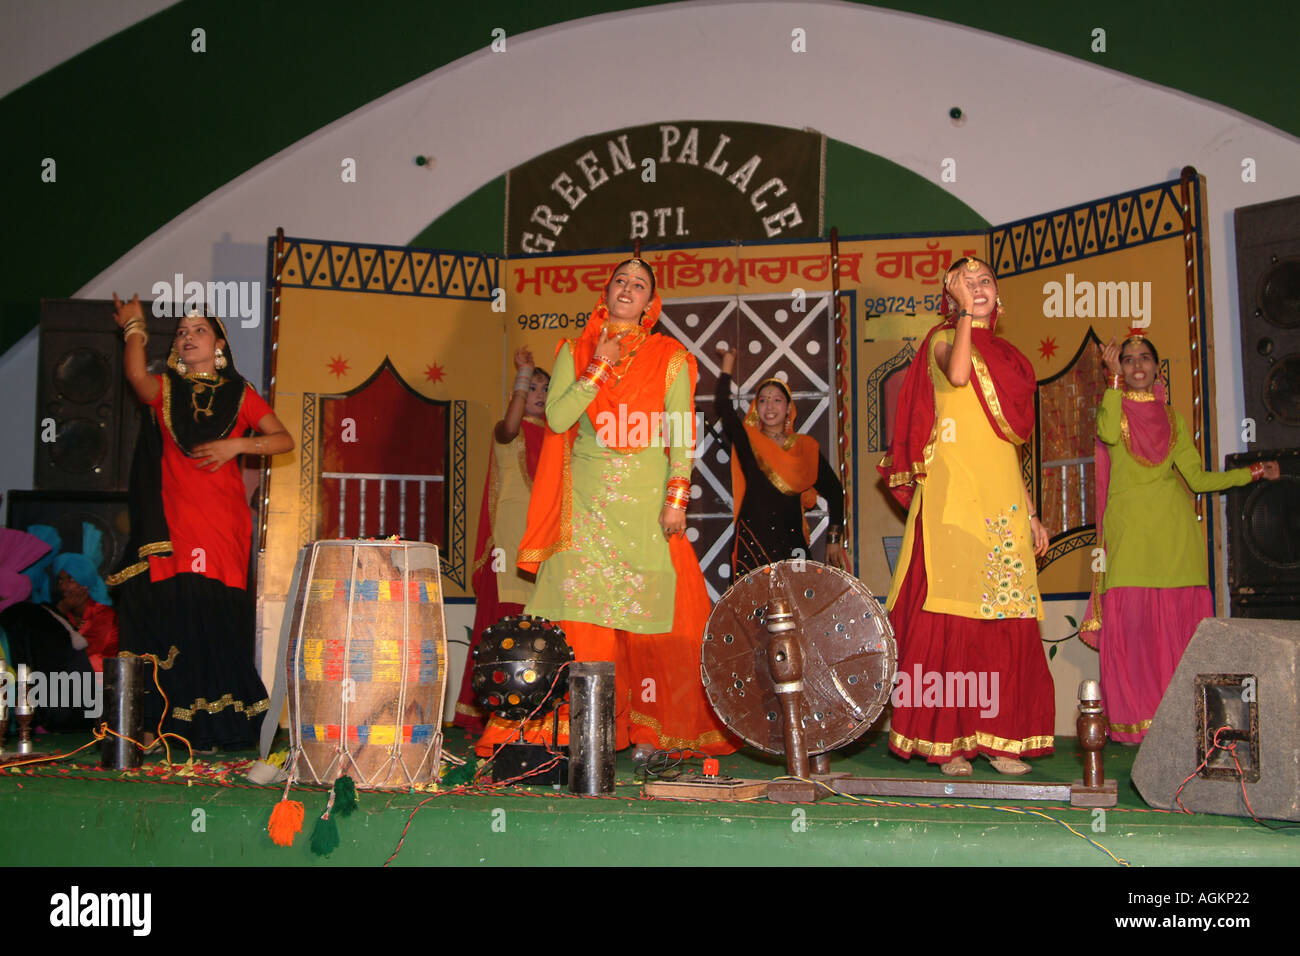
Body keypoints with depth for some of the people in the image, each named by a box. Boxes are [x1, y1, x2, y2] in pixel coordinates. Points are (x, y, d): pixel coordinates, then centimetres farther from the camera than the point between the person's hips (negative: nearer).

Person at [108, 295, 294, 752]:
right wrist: (134, 328, -2)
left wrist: (236, 444, -6)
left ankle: (216, 726, 1)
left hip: (223, 522, 0)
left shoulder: (238, 394, 13)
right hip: (172, 522, 1)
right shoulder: (165, 390, 13)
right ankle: (168, 725, -3)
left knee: (218, 619, -5)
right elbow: (136, 376, -11)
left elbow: (284, 439, 6)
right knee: (172, 615, -7)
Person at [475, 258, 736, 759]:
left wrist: (676, 498, -7)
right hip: (586, 503, 1)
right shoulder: (575, 352, 12)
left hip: (646, 504, -1)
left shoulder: (669, 358, 8)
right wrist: (598, 367, -4)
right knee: (579, 609, -5)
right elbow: (557, 418, 0)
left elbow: (682, 437, 3)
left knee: (649, 614, -3)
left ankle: (650, 730, 5)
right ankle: (577, 729, 0)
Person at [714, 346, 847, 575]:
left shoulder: (806, 447, 10)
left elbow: (834, 491, 11)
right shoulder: (748, 442, 6)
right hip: (752, 542, -1)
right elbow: (723, 406, -6)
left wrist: (834, 538, 5)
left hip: (792, 542, 1)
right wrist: (727, 368, 4)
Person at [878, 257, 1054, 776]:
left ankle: (999, 739, 8)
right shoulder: (943, 340, 4)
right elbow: (957, 374, -23)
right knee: (951, 614, -10)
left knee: (1008, 623, 2)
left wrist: (1031, 513, 19)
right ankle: (947, 740, -5)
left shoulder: (1007, 356, 22)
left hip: (1003, 500, 6)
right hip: (954, 495, -6)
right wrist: (965, 313, -11)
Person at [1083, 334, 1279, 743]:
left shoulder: (1171, 419, 17)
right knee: (1129, 621, -8)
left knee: (1180, 621, -3)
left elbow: (1198, 478, 12)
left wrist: (1253, 472, 6)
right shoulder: (1112, 409, 11)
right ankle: (1132, 720, -3)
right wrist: (1114, 377, -7)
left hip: (1174, 533, 2)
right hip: (1128, 532, -2)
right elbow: (1110, 434, -15)